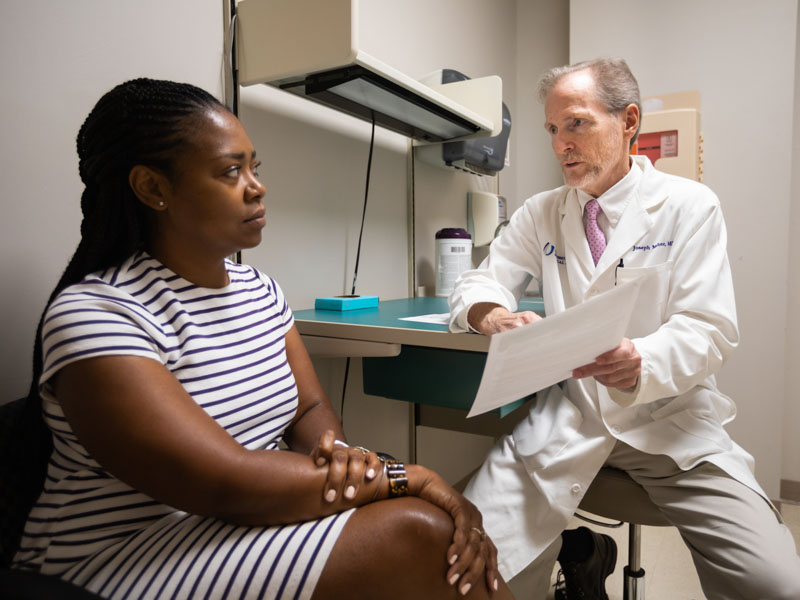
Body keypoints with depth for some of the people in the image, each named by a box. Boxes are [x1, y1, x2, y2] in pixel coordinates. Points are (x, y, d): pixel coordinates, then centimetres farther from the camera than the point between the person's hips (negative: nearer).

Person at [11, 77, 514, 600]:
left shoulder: (259, 289, 7)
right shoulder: (95, 314, -18)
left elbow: (312, 408, 5)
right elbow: (228, 487, -26)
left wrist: (335, 451, -18)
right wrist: (402, 476, -20)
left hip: (256, 519, 7)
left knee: (461, 550, -13)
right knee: (419, 533, -21)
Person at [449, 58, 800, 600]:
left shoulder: (689, 206, 0)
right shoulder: (540, 214, 9)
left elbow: (708, 329, -6)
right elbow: (479, 285, 6)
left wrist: (641, 361, -29)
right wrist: (496, 317, -19)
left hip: (668, 414, 0)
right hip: (570, 409, 2)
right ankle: (580, 555, 15)